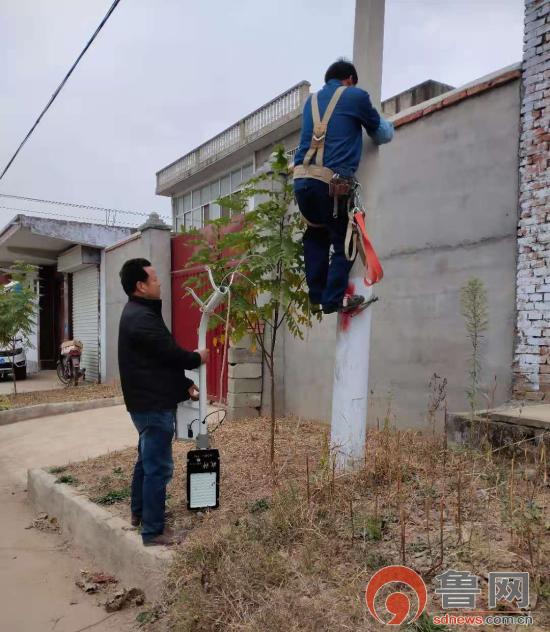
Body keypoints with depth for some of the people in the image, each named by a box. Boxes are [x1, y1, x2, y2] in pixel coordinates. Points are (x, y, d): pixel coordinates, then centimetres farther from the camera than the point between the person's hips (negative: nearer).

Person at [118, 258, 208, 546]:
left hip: (147, 402, 11)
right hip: (154, 405, -11)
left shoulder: (137, 313, 12)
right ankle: (153, 530, 9)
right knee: (159, 467, -2)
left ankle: (139, 512, 38)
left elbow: (160, 357, 14)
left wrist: (185, 383, 11)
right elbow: (171, 353, -21)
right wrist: (197, 358, 0)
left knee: (146, 460, 22)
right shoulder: (142, 317, -22)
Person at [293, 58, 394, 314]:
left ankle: (317, 297, 15)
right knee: (344, 241, 7)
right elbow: (382, 134, 21)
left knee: (316, 236, 19)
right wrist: (387, 125, 44)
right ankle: (334, 299, -1)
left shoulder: (312, 100, 23)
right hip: (332, 182, -5)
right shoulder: (356, 96, 10)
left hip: (302, 179, 5)